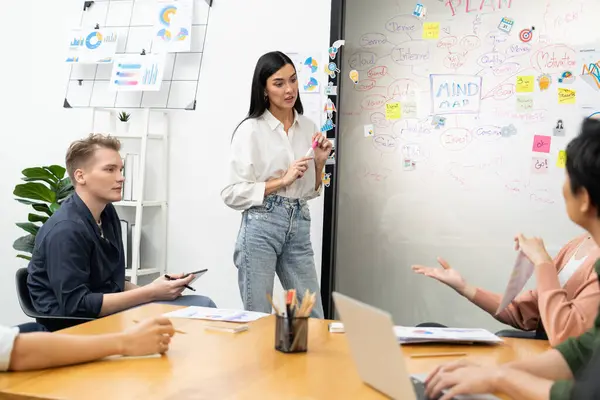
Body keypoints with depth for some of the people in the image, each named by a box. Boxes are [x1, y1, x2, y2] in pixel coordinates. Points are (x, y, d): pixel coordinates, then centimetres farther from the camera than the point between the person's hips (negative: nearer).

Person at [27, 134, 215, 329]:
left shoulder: (107, 212, 8)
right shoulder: (66, 230, -19)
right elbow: (77, 306, -22)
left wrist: (153, 291, -3)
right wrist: (149, 293, -20)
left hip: (109, 312, 8)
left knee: (202, 305, -8)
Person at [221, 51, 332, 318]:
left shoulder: (308, 127, 10)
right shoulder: (250, 129, -6)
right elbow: (233, 193, -10)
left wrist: (320, 162, -1)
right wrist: (283, 180, -15)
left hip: (298, 227, 5)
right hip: (261, 226, -5)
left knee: (313, 318, 7)